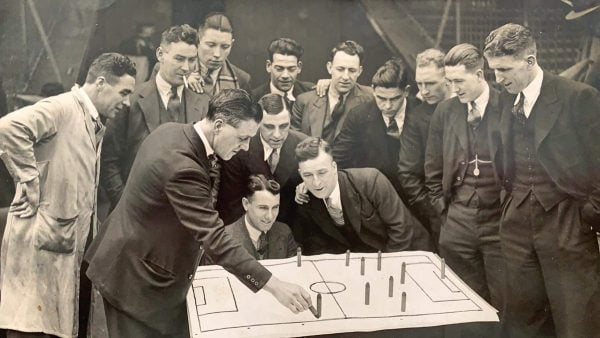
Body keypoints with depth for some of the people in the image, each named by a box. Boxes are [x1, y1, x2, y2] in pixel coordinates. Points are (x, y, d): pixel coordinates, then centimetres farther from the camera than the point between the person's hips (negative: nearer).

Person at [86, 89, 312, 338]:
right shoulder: (182, 166, -33)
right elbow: (214, 238, -35)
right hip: (134, 274, -9)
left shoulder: (172, 131, -4)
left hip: (143, 259, 9)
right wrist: (274, 285, -34)